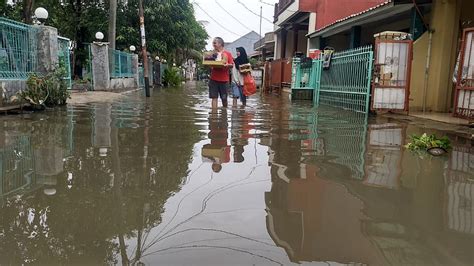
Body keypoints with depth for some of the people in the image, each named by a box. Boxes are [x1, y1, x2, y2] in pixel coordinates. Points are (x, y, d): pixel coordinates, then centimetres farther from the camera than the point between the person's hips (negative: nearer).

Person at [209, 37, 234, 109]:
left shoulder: (227, 53, 3)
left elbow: (232, 65, -1)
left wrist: (227, 65, -21)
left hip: (224, 79, -1)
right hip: (213, 79, 2)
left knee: (224, 98, 7)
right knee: (214, 97, -4)